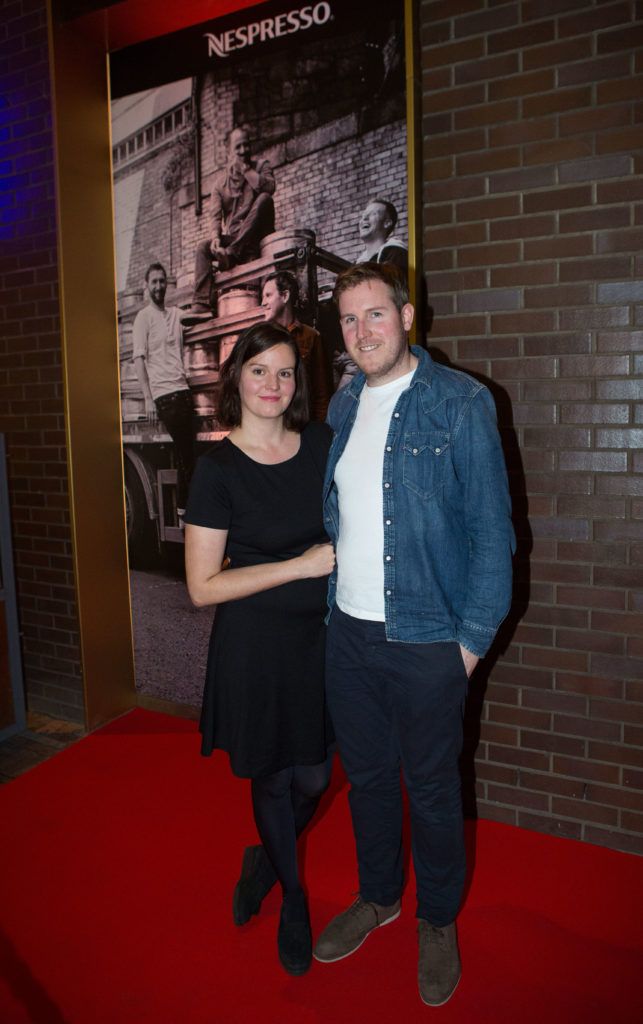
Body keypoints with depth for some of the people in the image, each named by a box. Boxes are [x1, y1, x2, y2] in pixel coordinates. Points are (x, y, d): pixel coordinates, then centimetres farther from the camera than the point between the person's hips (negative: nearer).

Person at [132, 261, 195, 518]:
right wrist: (148, 399, -12)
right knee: (184, 453, -5)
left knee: (189, 450, 6)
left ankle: (185, 506, 16)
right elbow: (139, 359, -6)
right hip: (163, 394, -6)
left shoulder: (176, 313, 15)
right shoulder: (144, 316, -1)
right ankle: (183, 509, 5)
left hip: (183, 390, 6)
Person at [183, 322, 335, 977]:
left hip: (318, 635, 4)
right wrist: (303, 564, -17)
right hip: (254, 645, -3)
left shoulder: (323, 444, -1)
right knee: (272, 780, 14)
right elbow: (203, 586, -14)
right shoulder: (218, 468, -12)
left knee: (312, 779, 13)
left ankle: (266, 861, 47)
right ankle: (292, 897, 43)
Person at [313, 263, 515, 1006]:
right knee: (365, 776, 20)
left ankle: (439, 921, 38)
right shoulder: (341, 408, 8)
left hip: (426, 642, -5)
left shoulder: (461, 402, -10)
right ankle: (377, 897, 45)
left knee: (431, 789, 13)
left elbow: (491, 528, -10)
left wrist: (473, 637, -11)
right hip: (348, 633, 5)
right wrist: (330, 603, 9)